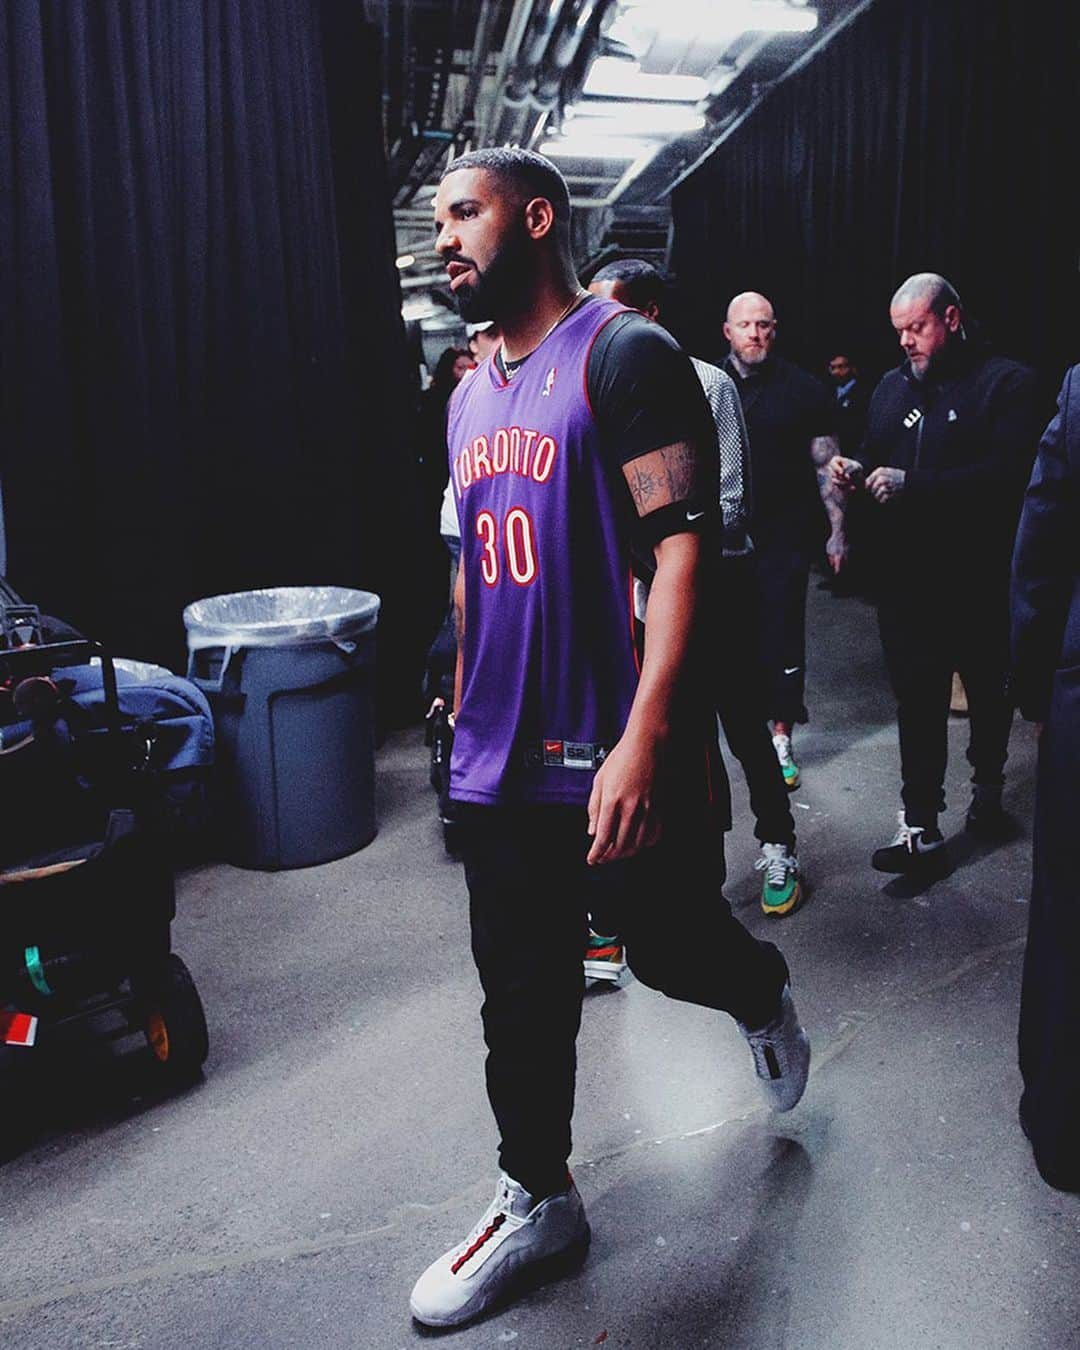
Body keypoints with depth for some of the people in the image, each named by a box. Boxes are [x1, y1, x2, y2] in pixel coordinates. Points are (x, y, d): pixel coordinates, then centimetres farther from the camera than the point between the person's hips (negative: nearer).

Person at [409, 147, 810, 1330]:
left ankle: (763, 996, 46)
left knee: (672, 949, 11)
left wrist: (645, 741, -27)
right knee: (521, 995, 12)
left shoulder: (624, 355, -9)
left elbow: (682, 543, -19)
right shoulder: (471, 396, 14)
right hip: (503, 764, 7)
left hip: (619, 759, -6)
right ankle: (536, 1203, 31)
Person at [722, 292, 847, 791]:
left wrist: (838, 530, -1)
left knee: (783, 638, 0)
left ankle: (780, 739, 11)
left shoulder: (804, 389, 2)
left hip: (784, 538, -2)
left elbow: (827, 465, 4)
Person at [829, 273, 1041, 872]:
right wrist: (858, 469, -2)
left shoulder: (1006, 383, -7)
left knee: (988, 688, 14)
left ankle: (988, 787, 38)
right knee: (917, 699, 2)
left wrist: (911, 483, -25)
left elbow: (1007, 473, -20)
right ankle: (920, 828, 5)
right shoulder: (893, 386, 12)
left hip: (979, 577, -3)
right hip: (906, 575, 4)